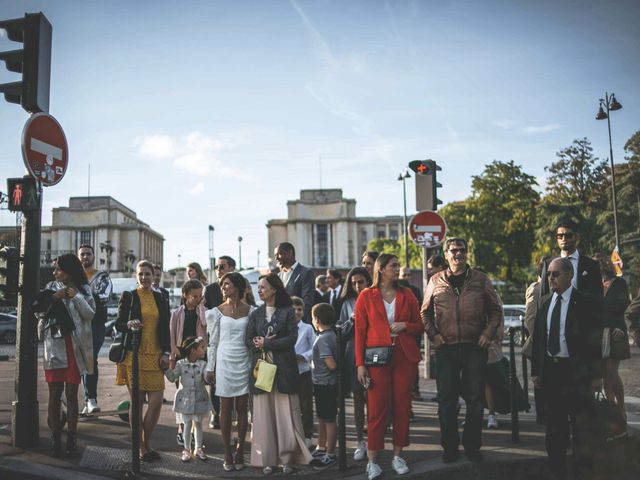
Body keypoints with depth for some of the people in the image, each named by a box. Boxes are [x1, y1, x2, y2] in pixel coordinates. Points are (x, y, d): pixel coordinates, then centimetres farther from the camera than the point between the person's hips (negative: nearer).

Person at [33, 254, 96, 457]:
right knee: (54, 394, 4)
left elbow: (90, 315, -5)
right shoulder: (52, 287, 7)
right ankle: (55, 437, 12)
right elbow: (37, 308, 1)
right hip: (55, 345, 1)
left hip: (75, 347, -1)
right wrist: (54, 297, -12)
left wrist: (76, 297, -15)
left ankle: (71, 437, 13)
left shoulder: (84, 289, 2)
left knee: (71, 394, 5)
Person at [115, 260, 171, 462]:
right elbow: (118, 324, 3)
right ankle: (140, 448, 12)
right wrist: (129, 324, -19)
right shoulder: (128, 297, 3)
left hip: (154, 356, 3)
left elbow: (165, 329, 13)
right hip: (134, 355, -3)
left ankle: (147, 444, 17)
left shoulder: (160, 299, 12)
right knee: (137, 402, 0)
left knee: (156, 402, -1)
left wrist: (166, 353, 4)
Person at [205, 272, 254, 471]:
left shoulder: (250, 310, 2)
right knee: (226, 408, 3)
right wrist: (210, 368, 2)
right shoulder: (217, 311, 3)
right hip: (225, 361, 0)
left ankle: (240, 451, 13)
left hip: (244, 361, 0)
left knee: (242, 408, 4)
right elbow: (213, 342, 5)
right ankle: (227, 453, 10)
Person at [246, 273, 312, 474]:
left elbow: (292, 338, -7)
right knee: (264, 414, 2)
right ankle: (267, 459, 8)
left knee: (285, 412, -1)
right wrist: (259, 344, -13)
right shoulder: (255, 314, 12)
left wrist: (267, 343, -8)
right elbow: (248, 340, 7)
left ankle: (287, 458, 8)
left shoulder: (287, 312, 2)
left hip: (283, 367, -2)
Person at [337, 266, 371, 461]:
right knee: (358, 399, 8)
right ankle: (360, 442, 16)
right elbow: (341, 331, 9)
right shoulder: (348, 303, 9)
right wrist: (352, 320, -8)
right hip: (354, 355, 2)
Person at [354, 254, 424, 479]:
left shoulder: (407, 295, 9)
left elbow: (419, 326, 14)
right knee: (377, 409, -2)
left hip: (404, 357, 3)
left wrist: (405, 326, -8)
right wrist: (360, 363, -6)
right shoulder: (366, 296, 1)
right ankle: (372, 461, 7)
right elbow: (360, 332, -1)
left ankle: (397, 456, 20)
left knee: (402, 407, 6)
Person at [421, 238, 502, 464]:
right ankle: (450, 447, 16)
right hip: (446, 348, 0)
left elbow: (496, 309, 10)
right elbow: (425, 312, 14)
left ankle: (472, 446, 19)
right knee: (446, 400, 4)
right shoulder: (436, 281, 8)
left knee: (475, 398, 5)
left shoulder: (480, 279, 6)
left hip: (475, 346, 0)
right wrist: (433, 334, 1)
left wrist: (488, 333, -2)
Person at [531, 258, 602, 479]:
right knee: (555, 424, 14)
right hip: (550, 369, 5)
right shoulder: (544, 302, 8)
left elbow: (595, 340, -7)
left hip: (576, 371, -5)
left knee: (580, 424, 4)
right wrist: (535, 370, 7)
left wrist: (596, 374, -9)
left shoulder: (586, 302, -7)